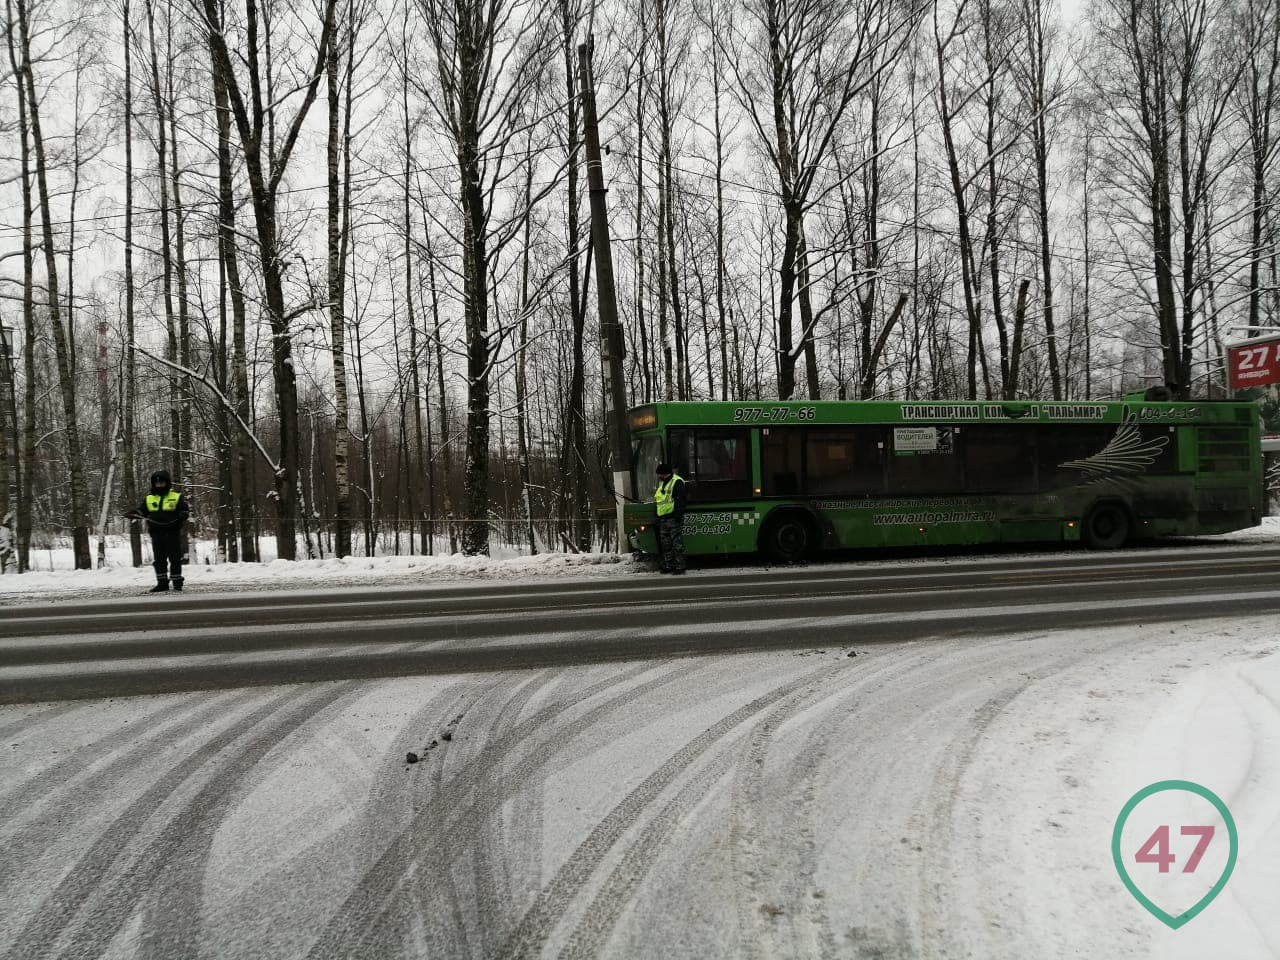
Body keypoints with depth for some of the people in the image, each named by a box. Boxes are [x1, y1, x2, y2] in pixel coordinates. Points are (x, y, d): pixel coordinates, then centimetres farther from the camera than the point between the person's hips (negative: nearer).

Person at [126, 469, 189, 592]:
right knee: (159, 559, 7)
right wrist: (133, 514, -3)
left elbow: (185, 511, 2)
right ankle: (162, 583, 13)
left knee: (175, 558, 0)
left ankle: (177, 582, 7)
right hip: (156, 533, 4)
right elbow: (142, 511, 16)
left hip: (172, 533, -4)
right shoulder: (149, 499, 15)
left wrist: (183, 515, -20)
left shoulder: (177, 497, 3)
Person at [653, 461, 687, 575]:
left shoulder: (677, 482, -8)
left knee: (677, 542, -7)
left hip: (674, 517, -10)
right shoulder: (662, 483, 22)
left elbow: (680, 499, -15)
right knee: (665, 543, 11)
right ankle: (668, 565, 17)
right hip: (663, 518, 10)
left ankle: (679, 566, -5)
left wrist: (678, 514, -21)